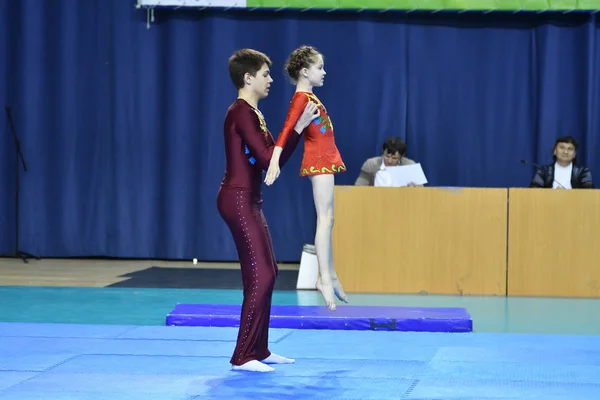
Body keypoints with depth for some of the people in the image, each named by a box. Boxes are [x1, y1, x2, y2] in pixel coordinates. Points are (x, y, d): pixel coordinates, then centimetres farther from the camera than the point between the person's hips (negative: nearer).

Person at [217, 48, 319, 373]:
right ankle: (243, 356, -8)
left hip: (248, 202, 11)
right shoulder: (242, 112, -15)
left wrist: (301, 126, 16)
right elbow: (269, 160, -19)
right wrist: (298, 128, -16)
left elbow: (272, 157, 16)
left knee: (267, 274, 14)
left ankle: (259, 349, 20)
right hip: (238, 200, -11)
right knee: (259, 276, -10)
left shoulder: (252, 113, 17)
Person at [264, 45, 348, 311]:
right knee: (325, 219, -11)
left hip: (324, 160, 10)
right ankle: (325, 279, -12)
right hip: (319, 161, -10)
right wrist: (275, 161, -35)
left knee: (327, 219, 13)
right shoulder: (301, 98, -13)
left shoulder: (309, 97, 16)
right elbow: (287, 130, -25)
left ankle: (329, 276, 20)